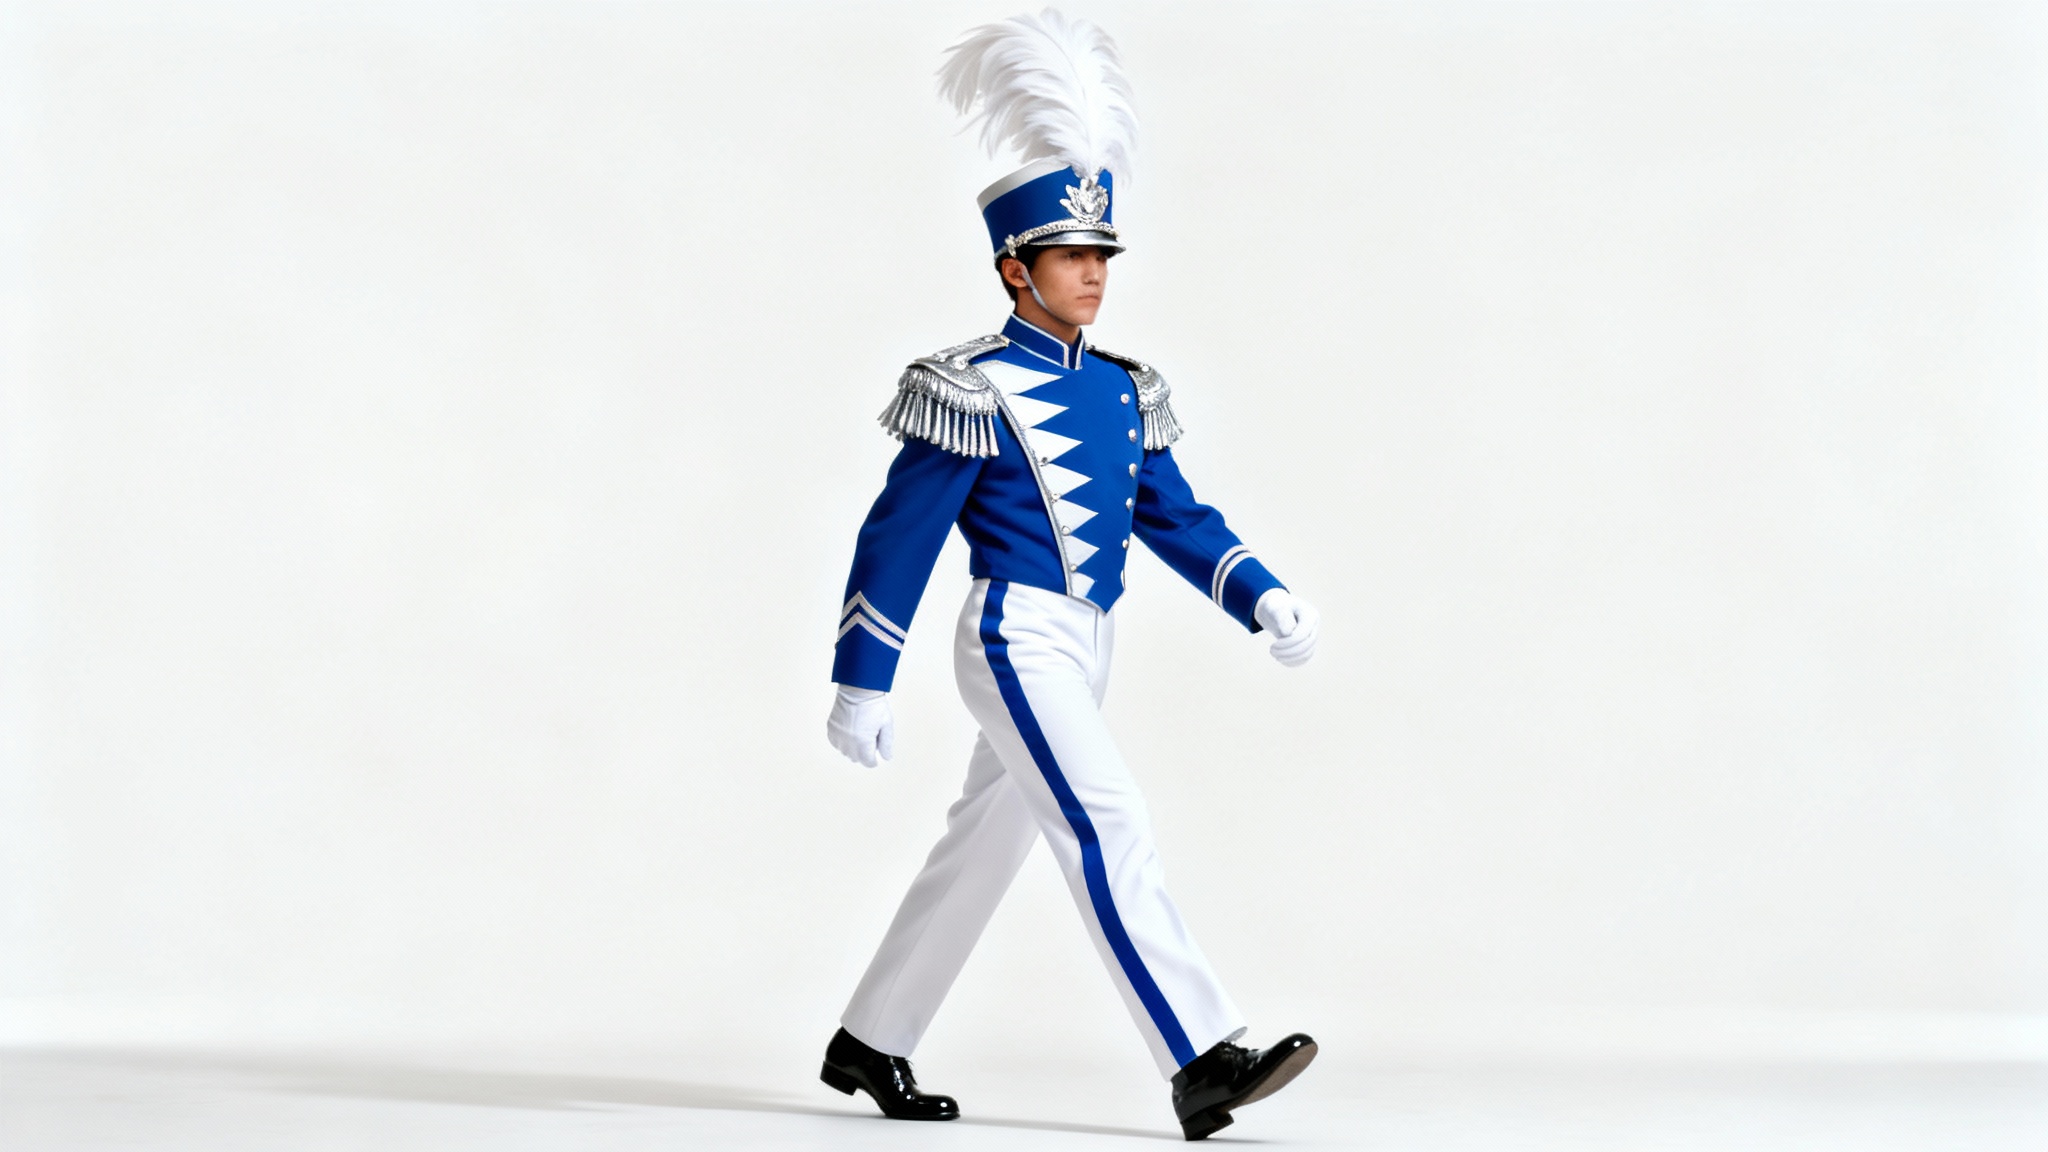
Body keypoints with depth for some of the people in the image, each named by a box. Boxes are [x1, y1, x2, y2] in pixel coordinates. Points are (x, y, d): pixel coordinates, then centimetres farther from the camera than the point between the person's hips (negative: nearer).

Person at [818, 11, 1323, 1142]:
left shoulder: (1124, 392, 11)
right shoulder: (978, 390, -11)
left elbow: (1175, 517, 16)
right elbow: (897, 538, -9)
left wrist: (1261, 598, -1)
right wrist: (859, 683, -9)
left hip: (1084, 647, 9)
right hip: (1016, 639, -9)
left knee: (983, 843, 16)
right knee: (1109, 829, -17)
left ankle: (868, 1044, 29)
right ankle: (1202, 1061, -24)